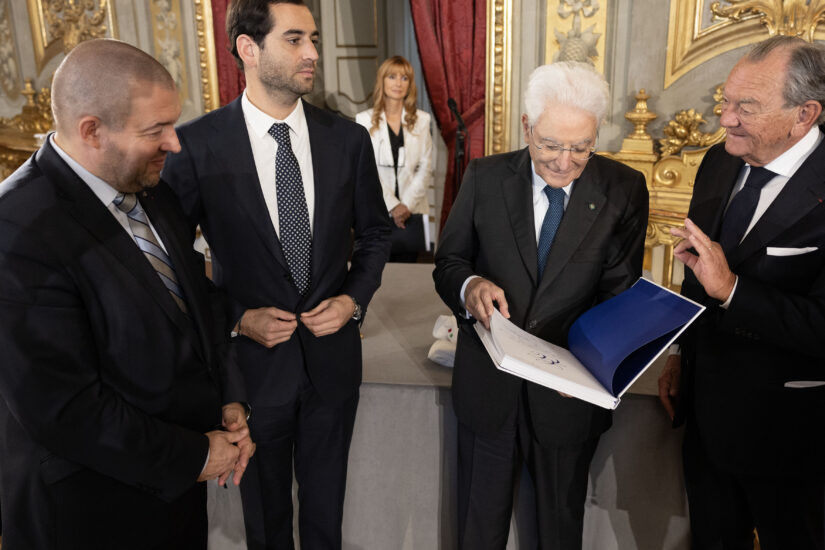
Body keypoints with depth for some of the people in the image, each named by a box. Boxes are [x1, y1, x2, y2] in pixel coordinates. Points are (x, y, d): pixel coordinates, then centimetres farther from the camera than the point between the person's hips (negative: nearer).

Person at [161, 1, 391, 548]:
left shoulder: (348, 138, -5)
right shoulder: (196, 145, -14)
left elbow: (375, 231, 7)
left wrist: (355, 298, -8)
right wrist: (237, 318, -14)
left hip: (334, 353, 2)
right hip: (252, 356, -2)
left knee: (325, 502, 23)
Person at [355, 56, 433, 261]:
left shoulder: (421, 120, 8)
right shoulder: (365, 120, 1)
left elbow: (425, 169, 4)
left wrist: (407, 205, -7)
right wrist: (392, 205, -12)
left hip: (412, 211, 2)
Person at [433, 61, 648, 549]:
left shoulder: (625, 190, -7)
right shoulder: (484, 178, -6)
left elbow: (620, 291, -6)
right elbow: (448, 262, 0)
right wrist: (469, 285, -25)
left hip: (570, 392, 0)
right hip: (488, 385, 1)